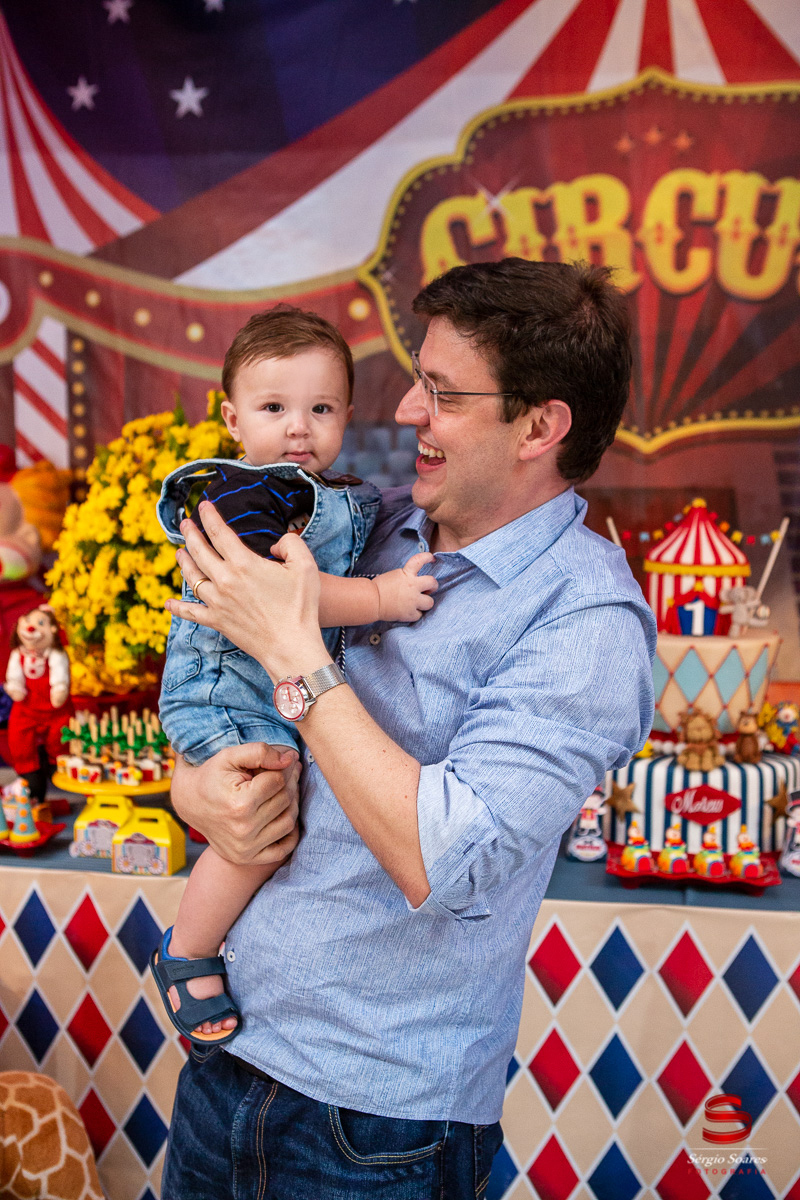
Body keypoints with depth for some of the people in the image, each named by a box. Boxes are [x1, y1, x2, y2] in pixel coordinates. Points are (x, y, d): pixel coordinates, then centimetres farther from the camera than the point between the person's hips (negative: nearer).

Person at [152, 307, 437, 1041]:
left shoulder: (349, 499, 10)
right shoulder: (242, 495, -19)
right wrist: (380, 596, -29)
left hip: (301, 695, 9)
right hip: (229, 691, -9)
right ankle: (185, 955, 3)